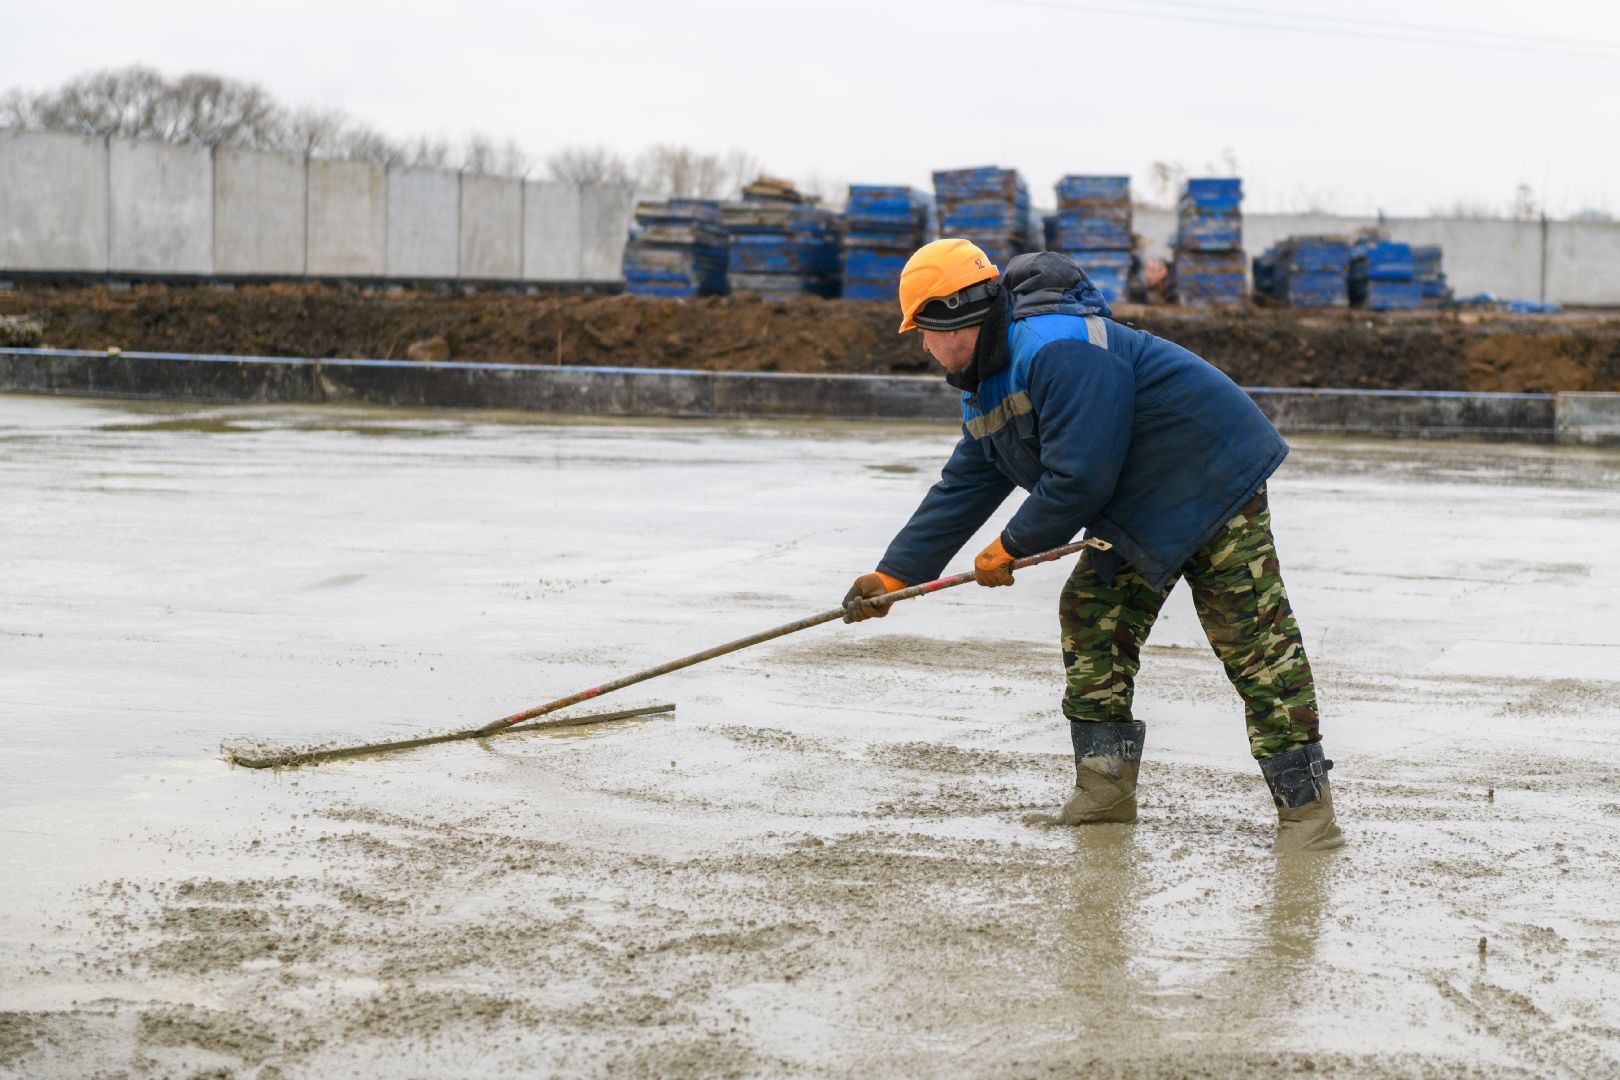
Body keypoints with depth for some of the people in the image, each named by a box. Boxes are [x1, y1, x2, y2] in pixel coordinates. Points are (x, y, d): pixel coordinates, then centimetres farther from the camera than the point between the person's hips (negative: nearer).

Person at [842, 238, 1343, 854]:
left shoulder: (1061, 350, -27)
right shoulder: (991, 384, 8)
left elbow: (1079, 480, -28)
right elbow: (961, 491, 14)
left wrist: (1010, 549, -13)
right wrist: (893, 575, 10)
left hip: (1212, 483, -10)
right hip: (1136, 510, 10)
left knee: (1252, 641, -13)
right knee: (1090, 617, 6)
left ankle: (1306, 804, -13)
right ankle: (1107, 790, 12)